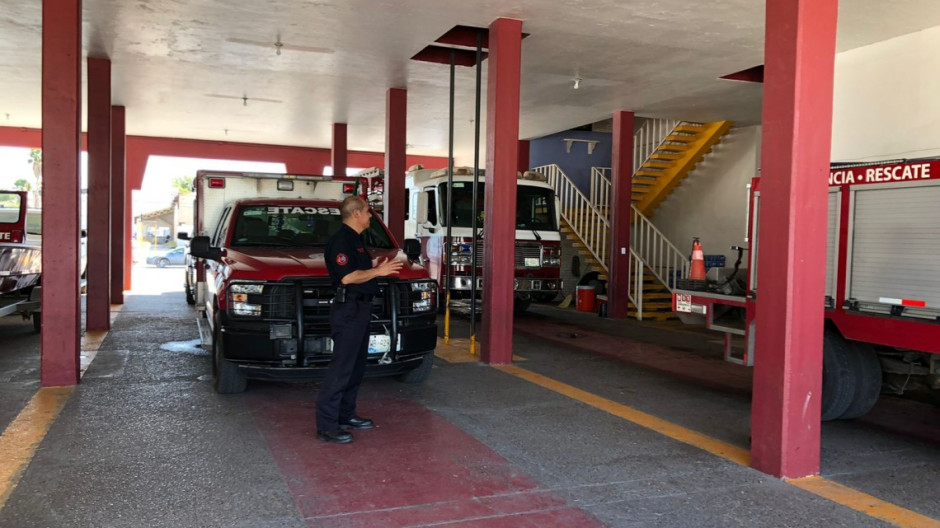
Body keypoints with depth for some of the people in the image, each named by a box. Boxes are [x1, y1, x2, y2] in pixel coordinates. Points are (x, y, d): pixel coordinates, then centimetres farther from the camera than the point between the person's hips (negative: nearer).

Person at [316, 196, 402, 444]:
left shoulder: (355, 239, 17)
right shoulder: (341, 240, -15)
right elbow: (347, 277, -23)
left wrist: (379, 268, 14)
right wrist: (377, 271, -17)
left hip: (360, 308, 11)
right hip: (348, 309, -11)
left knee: (356, 366, 16)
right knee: (341, 367, -9)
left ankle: (346, 415, 26)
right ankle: (326, 426, -5)